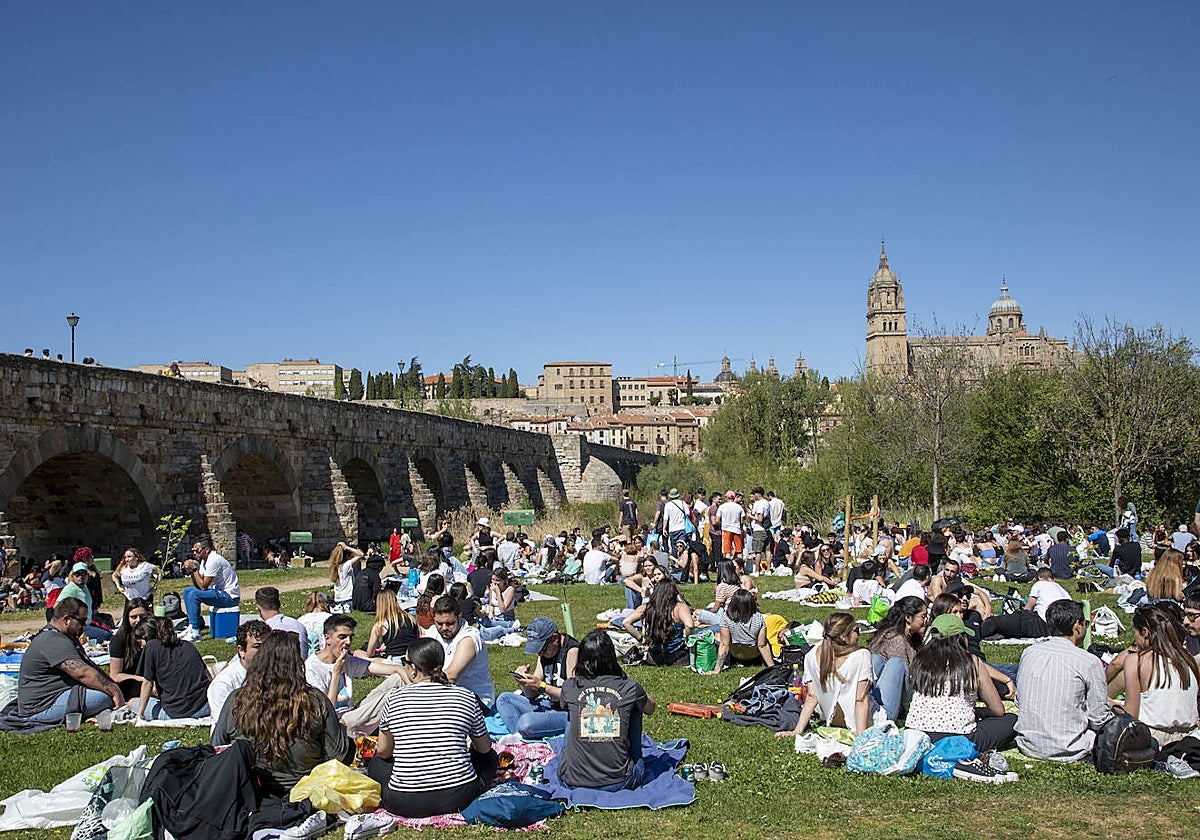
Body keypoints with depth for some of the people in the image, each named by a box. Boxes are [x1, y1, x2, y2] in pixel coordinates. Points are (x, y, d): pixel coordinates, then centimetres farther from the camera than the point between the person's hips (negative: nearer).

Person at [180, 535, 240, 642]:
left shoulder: (214, 560, -20)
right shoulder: (204, 561, 10)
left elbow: (203, 586, -22)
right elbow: (198, 585, 8)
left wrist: (194, 568, -18)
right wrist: (191, 571, -4)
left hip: (230, 596, -11)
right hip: (220, 592, 11)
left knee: (194, 594, -24)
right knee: (187, 591, 11)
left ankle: (195, 633, -19)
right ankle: (192, 627, 9)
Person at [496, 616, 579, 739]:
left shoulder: (572, 651, -16)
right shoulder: (545, 653, 10)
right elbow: (532, 695, 12)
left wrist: (542, 686, -25)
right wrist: (524, 680, -10)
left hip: (568, 712, -10)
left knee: (526, 722, -34)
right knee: (503, 699, 7)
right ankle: (519, 736, -15)